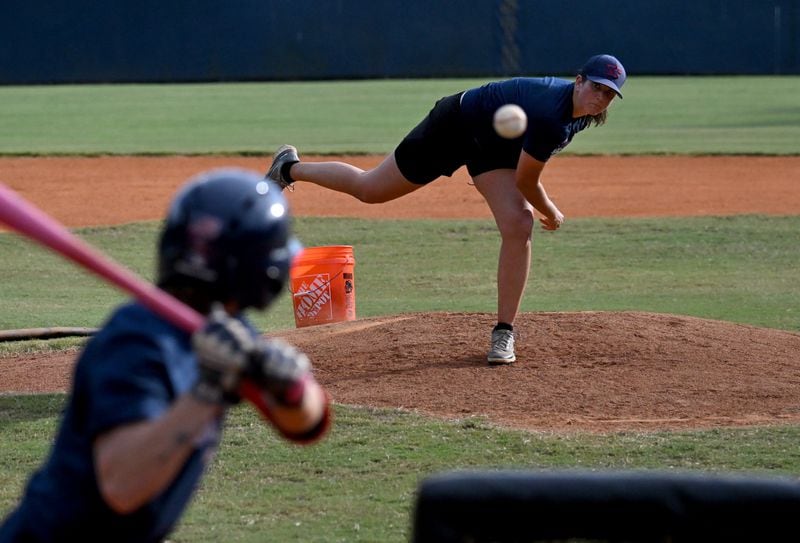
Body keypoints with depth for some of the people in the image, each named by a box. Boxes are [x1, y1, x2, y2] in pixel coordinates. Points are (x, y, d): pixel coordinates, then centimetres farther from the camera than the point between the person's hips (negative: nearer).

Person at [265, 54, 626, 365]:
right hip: (457, 126, -7)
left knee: (518, 226, -14)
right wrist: (550, 213, -8)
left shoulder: (583, 111, -12)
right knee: (369, 190, 7)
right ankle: (290, 169, 33)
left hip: (495, 148, 7)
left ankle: (503, 333, -7)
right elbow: (525, 180, -27)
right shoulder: (551, 115, -39)